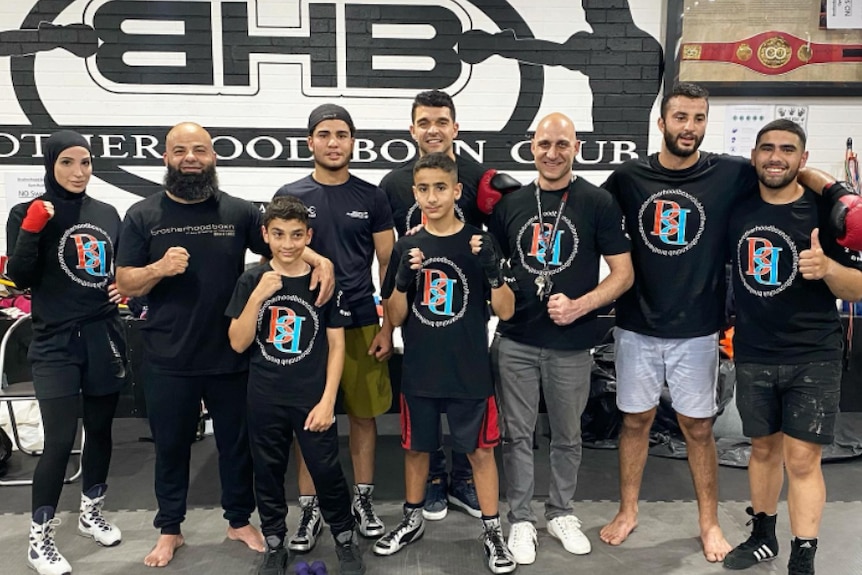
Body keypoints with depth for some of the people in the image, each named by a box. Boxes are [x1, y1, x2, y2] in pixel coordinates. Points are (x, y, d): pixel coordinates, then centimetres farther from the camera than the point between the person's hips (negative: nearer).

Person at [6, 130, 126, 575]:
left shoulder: (107, 214, 8)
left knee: (100, 429, 15)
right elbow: (21, 279, -13)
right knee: (60, 440, -7)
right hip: (55, 343, -4)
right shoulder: (28, 213, -5)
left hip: (104, 338, 5)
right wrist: (31, 229, -24)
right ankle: (39, 537, 11)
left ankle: (91, 512, 35)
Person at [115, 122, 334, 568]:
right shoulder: (142, 215, -1)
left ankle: (240, 520, 34)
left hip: (231, 356, 1)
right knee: (171, 445, 15)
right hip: (168, 361, 0)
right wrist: (159, 268, -23)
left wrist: (320, 261, -13)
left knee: (236, 442, 14)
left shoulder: (239, 211, 0)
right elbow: (125, 284, -2)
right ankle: (169, 530, 34)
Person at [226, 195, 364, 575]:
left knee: (327, 472, 4)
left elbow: (336, 345, -3)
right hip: (264, 400, 2)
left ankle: (345, 539, 27)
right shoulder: (251, 281, -2)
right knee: (268, 473, 13)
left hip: (313, 399, -2)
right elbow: (238, 344, -6)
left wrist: (327, 401, -9)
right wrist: (258, 296, -19)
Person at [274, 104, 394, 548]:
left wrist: (387, 326, -2)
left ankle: (363, 499, 26)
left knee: (364, 413, 9)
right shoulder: (289, 196, 2)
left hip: (361, 323, 1)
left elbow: (388, 266, 4)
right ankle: (310, 508, 21)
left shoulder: (371, 197, 3)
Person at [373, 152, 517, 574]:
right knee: (416, 447, 16)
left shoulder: (479, 243, -5)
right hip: (418, 372, 3)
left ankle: (492, 531, 23)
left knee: (479, 449, 7)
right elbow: (396, 318, 2)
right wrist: (403, 279, -17)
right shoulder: (406, 248, 1)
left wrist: (492, 270, -25)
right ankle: (413, 520, 36)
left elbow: (505, 311, -7)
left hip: (470, 372, -2)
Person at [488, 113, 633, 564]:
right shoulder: (510, 204, 6)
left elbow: (623, 274, -4)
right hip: (515, 341, 2)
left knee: (567, 435, 14)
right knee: (517, 434, 8)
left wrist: (579, 306, -16)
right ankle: (521, 519, 24)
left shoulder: (597, 203, -3)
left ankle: (561, 513, 33)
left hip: (572, 344, -1)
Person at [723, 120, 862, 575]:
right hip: (753, 356, 4)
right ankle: (762, 537, 32)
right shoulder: (738, 208, 1)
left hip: (812, 358, -3)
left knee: (802, 459, -3)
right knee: (763, 449, 16)